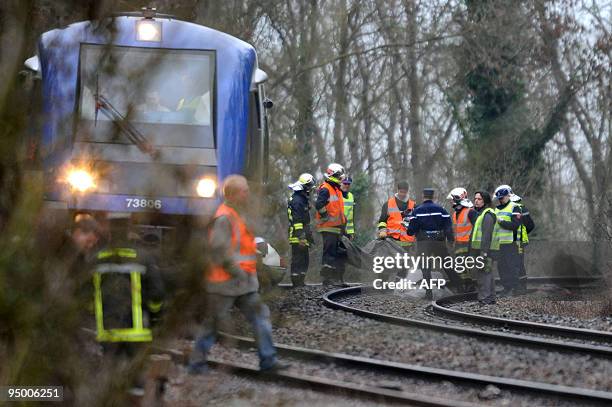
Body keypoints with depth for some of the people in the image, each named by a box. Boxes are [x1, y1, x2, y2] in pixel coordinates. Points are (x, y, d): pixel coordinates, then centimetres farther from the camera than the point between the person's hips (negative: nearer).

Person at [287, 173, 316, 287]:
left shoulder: (303, 199, 19)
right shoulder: (297, 200, -15)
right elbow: (297, 220, -21)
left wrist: (309, 235, 30)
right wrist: (301, 237, -25)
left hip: (302, 237, 11)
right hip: (298, 237, -11)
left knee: (304, 261, 14)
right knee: (298, 261, -9)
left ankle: (300, 283, 18)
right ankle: (297, 283, -9)